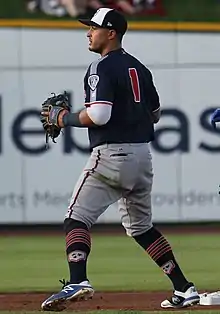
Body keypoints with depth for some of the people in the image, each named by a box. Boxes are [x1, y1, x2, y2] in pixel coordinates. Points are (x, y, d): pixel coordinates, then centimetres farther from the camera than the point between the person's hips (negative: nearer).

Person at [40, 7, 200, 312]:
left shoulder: (102, 67, -10)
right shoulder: (139, 68, 15)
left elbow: (99, 115, -20)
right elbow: (155, 113, 22)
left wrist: (66, 118, -6)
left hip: (111, 153, -8)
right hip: (143, 155, 8)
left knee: (76, 218, -9)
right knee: (141, 227, 20)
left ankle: (78, 281, -30)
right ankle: (184, 289, 17)